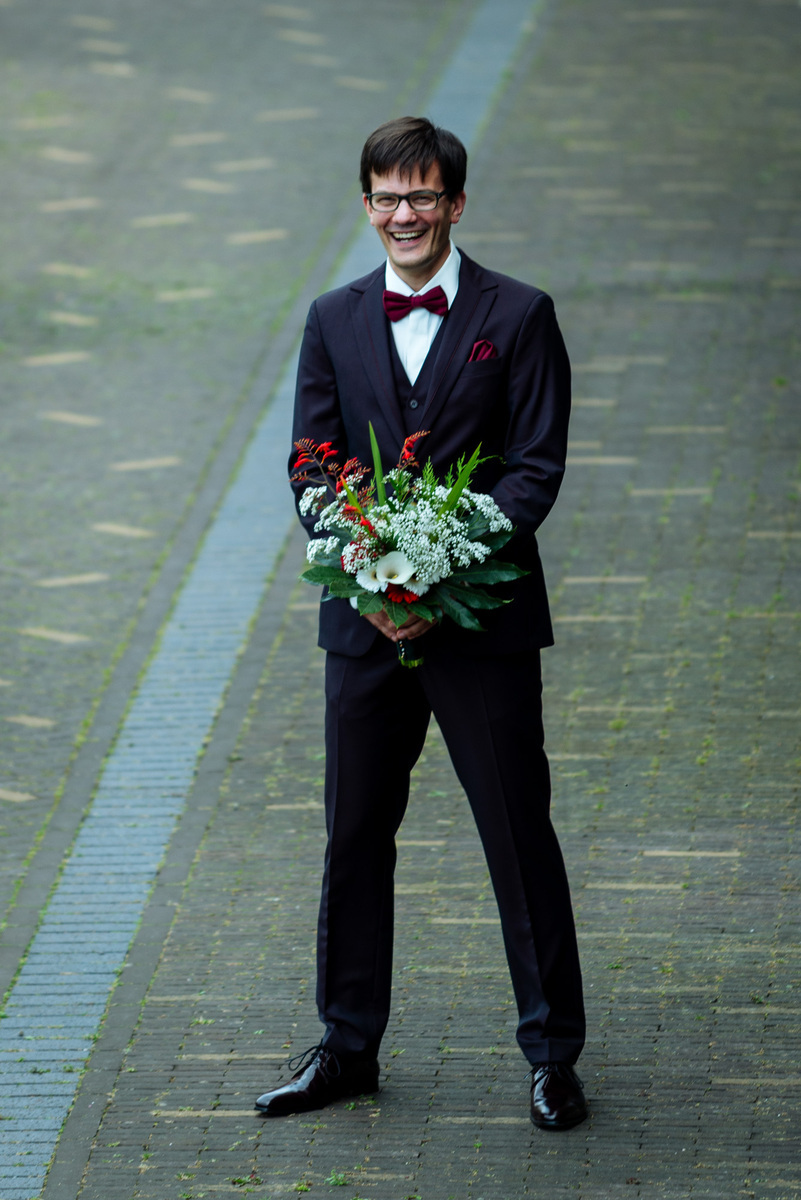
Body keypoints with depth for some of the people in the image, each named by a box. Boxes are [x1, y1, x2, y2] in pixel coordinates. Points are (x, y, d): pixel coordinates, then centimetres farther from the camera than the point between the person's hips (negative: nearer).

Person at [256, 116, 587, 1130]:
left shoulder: (518, 316, -2)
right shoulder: (334, 322, 9)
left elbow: (536, 468, -6)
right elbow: (312, 470, 6)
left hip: (484, 618, -3)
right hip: (366, 620, 3)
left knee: (519, 835, 1)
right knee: (354, 835, 10)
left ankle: (552, 1055, 10)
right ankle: (347, 1048, 21)